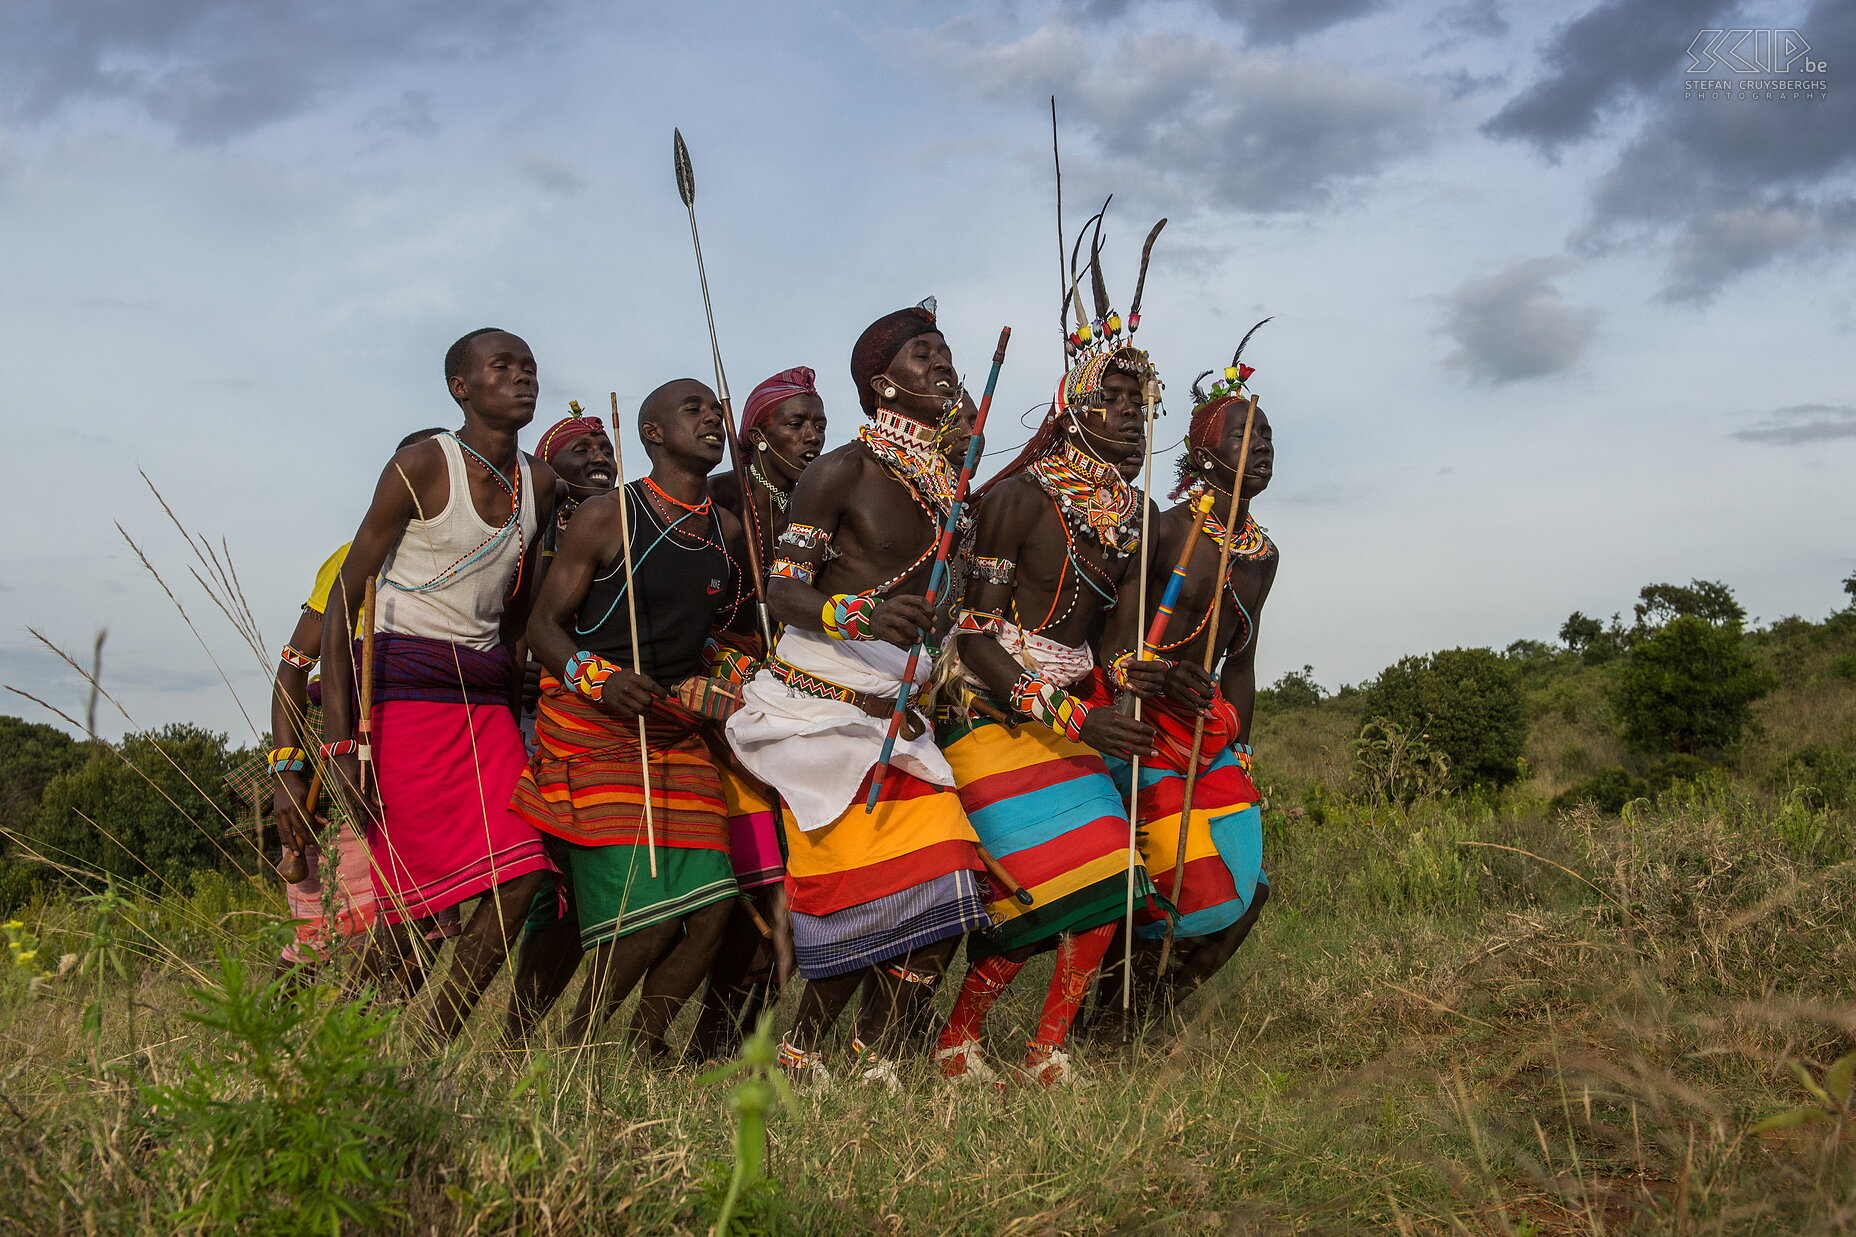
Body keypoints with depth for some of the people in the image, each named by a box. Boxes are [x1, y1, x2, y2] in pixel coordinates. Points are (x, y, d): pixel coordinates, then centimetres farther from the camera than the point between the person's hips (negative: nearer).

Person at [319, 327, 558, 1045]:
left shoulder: (538, 484, 11)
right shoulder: (423, 466, -7)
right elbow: (346, 594, -8)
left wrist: (511, 703, 17)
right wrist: (338, 737, -16)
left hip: (486, 697, 6)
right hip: (406, 686, -6)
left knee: (521, 875, -9)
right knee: (419, 896, -10)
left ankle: (433, 1049, 2)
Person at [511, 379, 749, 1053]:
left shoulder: (729, 531, 12)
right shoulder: (605, 517, -5)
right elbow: (544, 623, -6)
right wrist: (596, 676, -23)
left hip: (680, 733, 6)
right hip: (593, 727, -6)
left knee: (710, 909, -3)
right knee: (647, 915, -15)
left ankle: (643, 1050, 15)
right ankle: (573, 1050, 5)